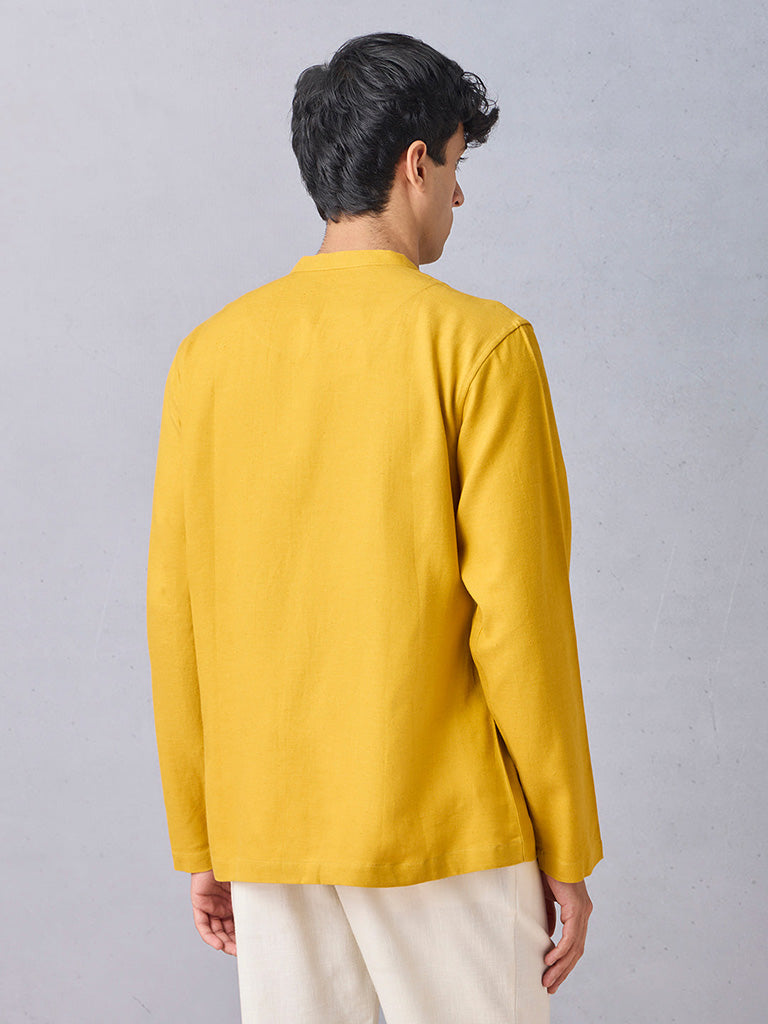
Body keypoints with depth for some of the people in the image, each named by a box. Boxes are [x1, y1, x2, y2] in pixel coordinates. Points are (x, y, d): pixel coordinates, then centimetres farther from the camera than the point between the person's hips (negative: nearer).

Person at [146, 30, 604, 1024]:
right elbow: (518, 614, -12)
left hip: (268, 831, 5)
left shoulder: (209, 354, 3)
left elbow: (174, 618, 5)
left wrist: (200, 844, 14)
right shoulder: (479, 343, -10)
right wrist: (567, 850, -3)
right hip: (445, 830, -4)